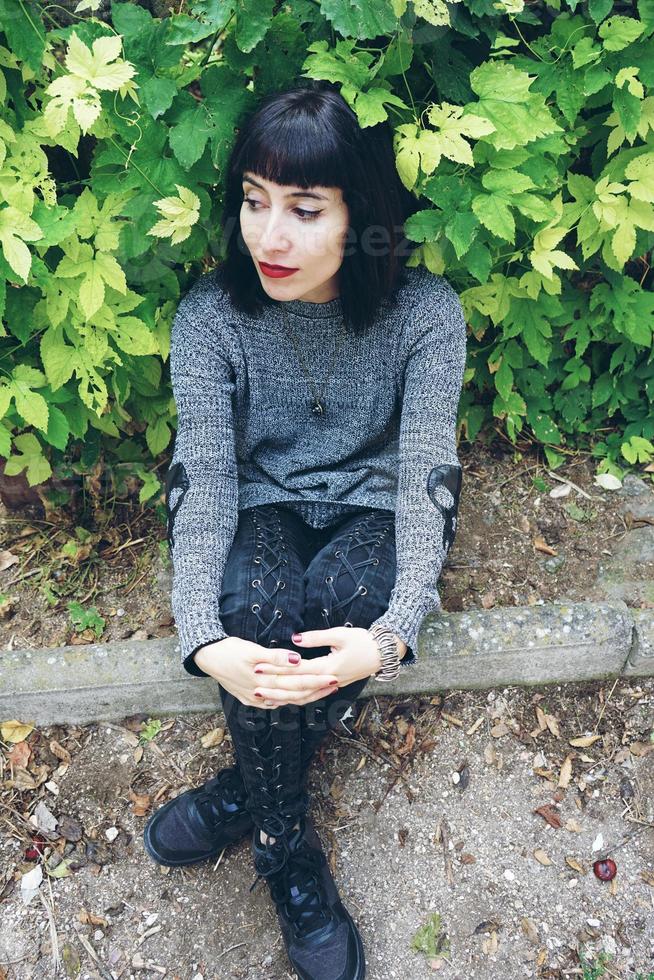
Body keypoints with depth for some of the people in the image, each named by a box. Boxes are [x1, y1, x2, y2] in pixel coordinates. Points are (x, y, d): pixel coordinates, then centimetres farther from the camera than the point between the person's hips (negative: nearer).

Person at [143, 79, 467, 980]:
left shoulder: (425, 310, -16)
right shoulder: (210, 314, -13)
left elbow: (427, 472, -22)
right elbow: (203, 475, -20)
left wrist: (392, 633, -40)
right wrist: (203, 640, -37)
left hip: (371, 510, 0)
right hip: (262, 509, 1)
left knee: (348, 594, -34)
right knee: (256, 602, -33)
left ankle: (245, 791, -7)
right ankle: (289, 854, -9)